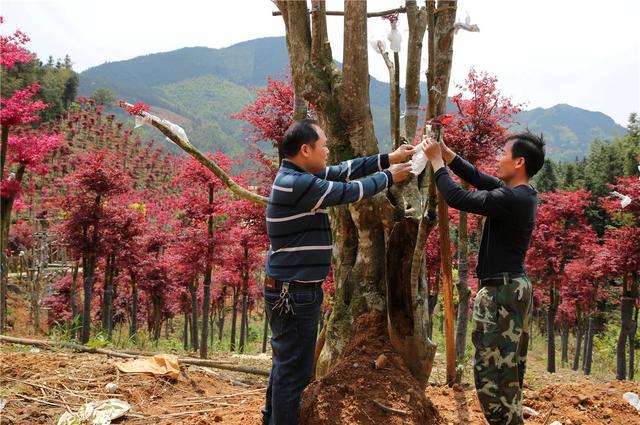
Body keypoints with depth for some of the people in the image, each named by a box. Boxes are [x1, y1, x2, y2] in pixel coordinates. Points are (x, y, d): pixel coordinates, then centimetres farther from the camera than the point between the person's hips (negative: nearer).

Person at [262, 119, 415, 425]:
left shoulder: (299, 176, 8)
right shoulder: (297, 184, -23)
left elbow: (345, 171, 11)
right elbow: (349, 191, -15)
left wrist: (389, 158, 9)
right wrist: (389, 177, -1)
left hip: (291, 289, 11)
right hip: (294, 292, -11)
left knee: (286, 362, 21)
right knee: (294, 368, -1)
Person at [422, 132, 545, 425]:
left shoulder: (511, 199, -22)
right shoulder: (520, 193, 8)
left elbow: (457, 198, -21)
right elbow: (478, 178, 17)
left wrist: (436, 161, -9)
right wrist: (446, 153, 10)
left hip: (502, 292, -10)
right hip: (513, 287, 10)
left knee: (492, 370, -5)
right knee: (508, 368, 18)